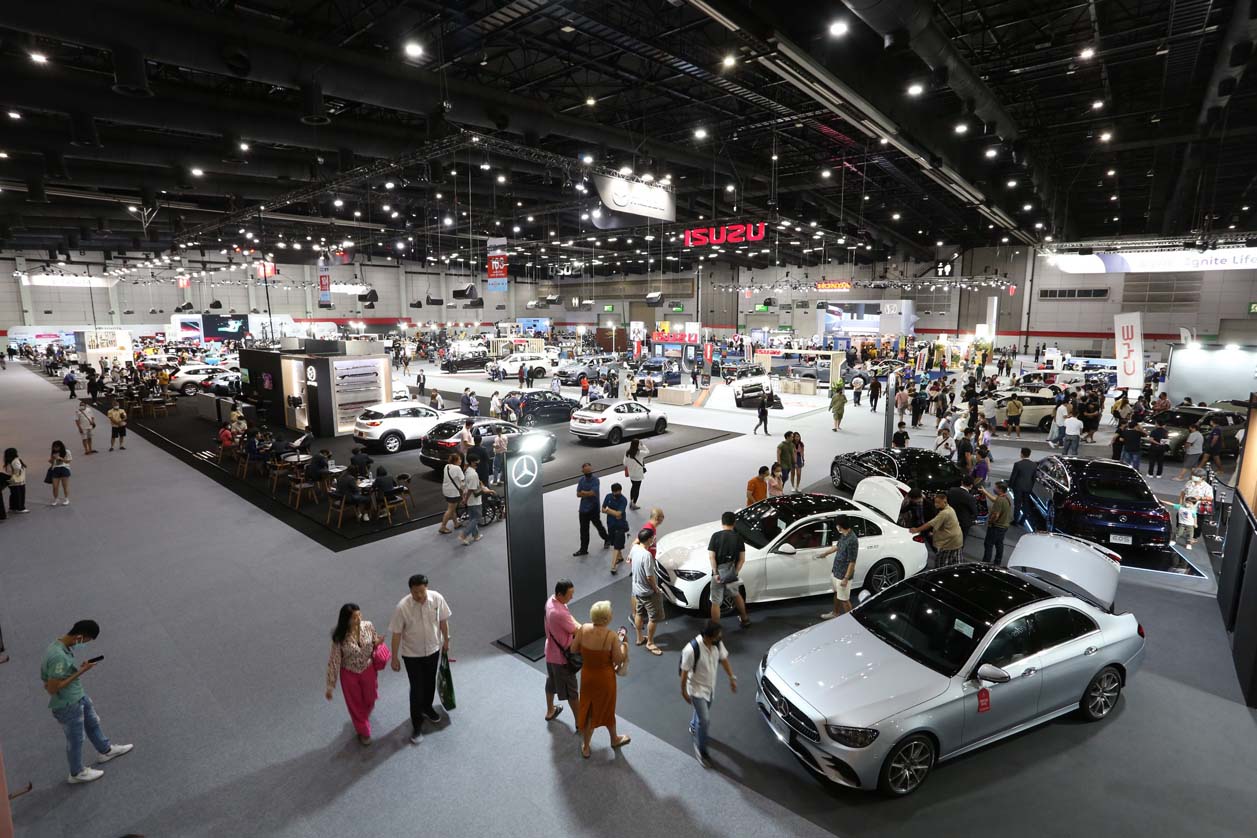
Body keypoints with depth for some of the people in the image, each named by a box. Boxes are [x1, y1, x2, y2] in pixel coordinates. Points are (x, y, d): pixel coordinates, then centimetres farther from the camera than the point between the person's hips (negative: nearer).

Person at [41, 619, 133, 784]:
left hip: (79, 697, 9)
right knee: (75, 740, 15)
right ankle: (77, 773, 38)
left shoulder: (63, 646, -6)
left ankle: (106, 750, 50)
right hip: (67, 705, -9)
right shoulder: (58, 656, -36)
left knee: (93, 723, 28)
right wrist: (80, 673, -27)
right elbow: (52, 689, -29)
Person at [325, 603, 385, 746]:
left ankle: (363, 717, 61)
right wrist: (330, 686, -14)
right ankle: (363, 731, 45)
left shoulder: (368, 626, -20)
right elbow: (334, 661, -18)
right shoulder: (340, 637, -27)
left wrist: (377, 643, -26)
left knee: (370, 699, 24)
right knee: (355, 704, 18)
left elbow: (376, 642, -1)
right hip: (349, 674, -2)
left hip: (368, 670, 2)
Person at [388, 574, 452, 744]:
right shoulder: (402, 607, -27)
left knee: (430, 683, 23)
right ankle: (417, 725, 26)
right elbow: (396, 633, -15)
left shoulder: (437, 599, -20)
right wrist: (395, 658, -9)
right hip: (412, 654, -3)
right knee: (417, 689, 5)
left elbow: (443, 620, -3)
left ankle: (427, 708, 50)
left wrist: (446, 640, 8)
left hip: (433, 649, 3)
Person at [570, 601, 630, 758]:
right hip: (605, 678, -3)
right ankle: (615, 739, 48)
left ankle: (585, 747, 37)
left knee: (588, 709, 22)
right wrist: (624, 642, -5)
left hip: (587, 675, 3)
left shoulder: (583, 629, -17)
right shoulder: (612, 636, -28)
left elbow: (574, 650, -4)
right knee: (606, 709, 22)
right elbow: (618, 659, -17)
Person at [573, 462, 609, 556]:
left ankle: (607, 539, 42)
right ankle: (583, 549, 17)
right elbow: (578, 494, -4)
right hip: (583, 508, 4)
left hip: (593, 508, -4)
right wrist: (588, 493, -17)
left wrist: (583, 492, -11)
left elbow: (592, 493, -24)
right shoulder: (581, 480, 0)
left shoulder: (595, 480, -14)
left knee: (598, 525, 14)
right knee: (584, 529, 8)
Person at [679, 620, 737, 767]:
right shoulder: (692, 649, -36)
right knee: (705, 720, -4)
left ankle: (694, 728, 59)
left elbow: (723, 659, 2)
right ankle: (700, 749, 21)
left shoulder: (717, 644, -17)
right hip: (697, 689, -6)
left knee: (702, 711, 28)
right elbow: (685, 672, -23)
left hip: (710, 686, 6)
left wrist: (732, 677, 1)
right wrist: (683, 691, -13)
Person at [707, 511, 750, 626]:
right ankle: (744, 619, 44)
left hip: (719, 574, -3)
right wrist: (735, 572, 0)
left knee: (715, 603, 8)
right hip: (731, 574, 3)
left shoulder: (716, 536, -9)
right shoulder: (738, 537, -1)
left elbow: (711, 557, -13)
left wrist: (715, 573, -10)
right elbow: (742, 559, -3)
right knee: (736, 595, 29)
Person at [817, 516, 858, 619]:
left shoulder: (852, 540, -30)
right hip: (835, 571, 9)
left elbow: (852, 562, -26)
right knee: (836, 593, 26)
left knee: (844, 599, 6)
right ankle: (835, 613, 46)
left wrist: (846, 578, -22)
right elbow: (837, 546, 20)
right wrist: (825, 553, 33)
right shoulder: (843, 536, -1)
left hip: (843, 575, -9)